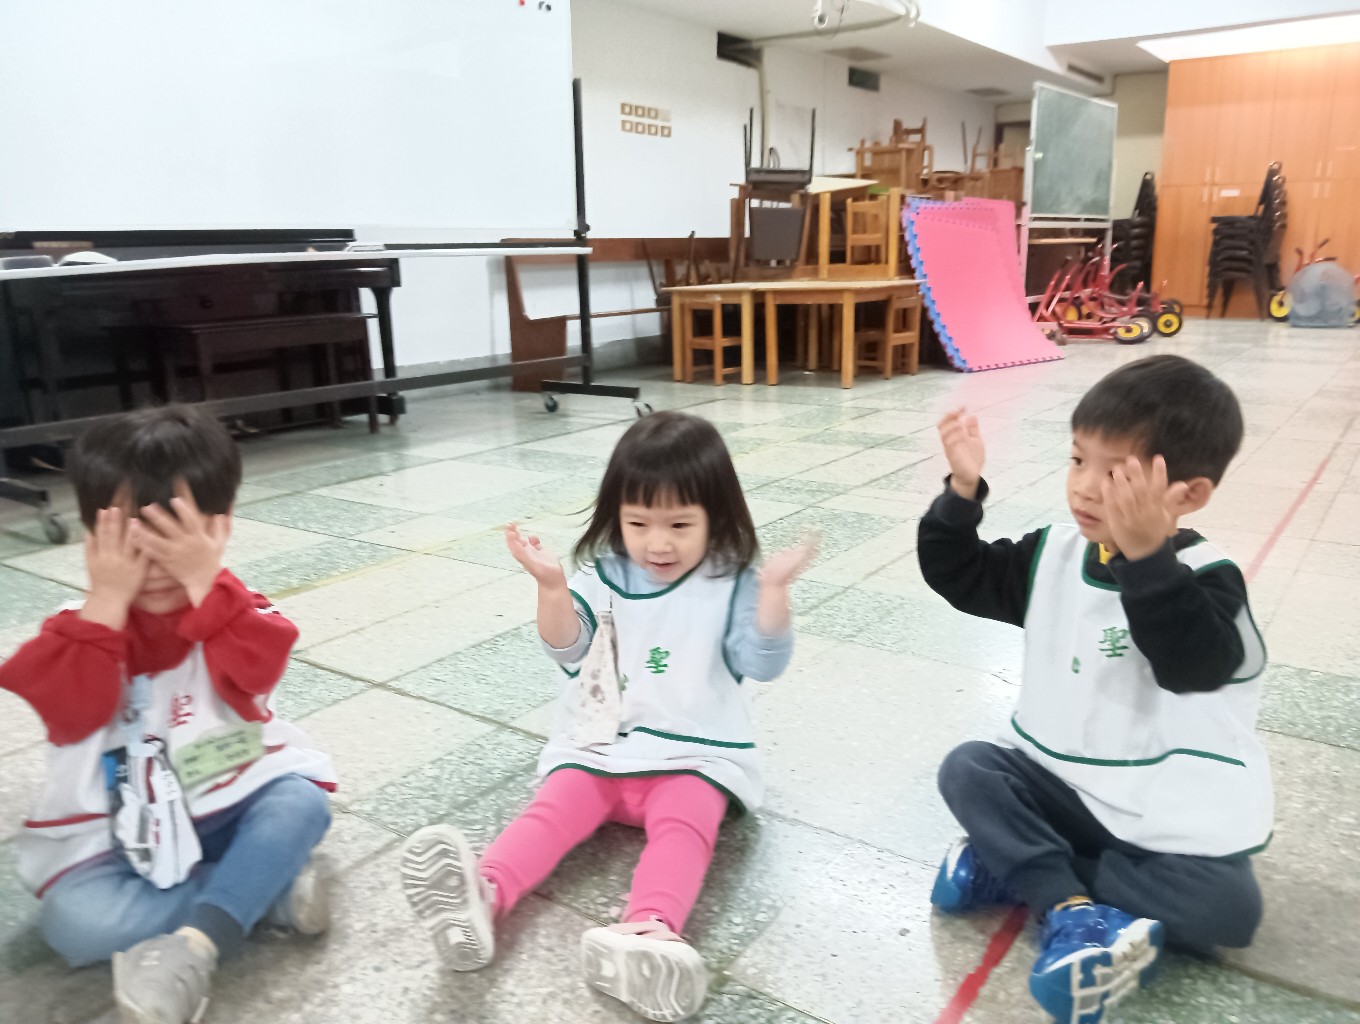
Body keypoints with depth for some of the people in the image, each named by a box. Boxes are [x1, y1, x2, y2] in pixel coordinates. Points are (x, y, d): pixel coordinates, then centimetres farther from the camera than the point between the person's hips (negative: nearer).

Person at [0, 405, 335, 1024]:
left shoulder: (231, 610, -7)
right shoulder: (87, 626, -6)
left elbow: (252, 676, -28)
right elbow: (72, 713, -24)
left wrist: (207, 582, -32)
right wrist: (107, 601, -28)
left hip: (235, 806, 0)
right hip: (119, 836, 1)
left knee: (303, 803, -29)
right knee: (73, 922, -26)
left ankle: (195, 946, -33)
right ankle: (271, 888, -19)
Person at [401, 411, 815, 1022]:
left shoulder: (731, 582, -3)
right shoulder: (603, 575, 3)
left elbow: (764, 663, -10)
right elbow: (569, 652, -2)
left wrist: (774, 589, -26)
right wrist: (552, 587, -19)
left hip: (693, 754, -2)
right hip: (599, 746, 3)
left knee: (684, 824, -30)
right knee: (554, 808, -22)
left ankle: (649, 930, -55)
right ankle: (483, 895, -45)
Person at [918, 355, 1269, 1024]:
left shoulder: (1206, 578, -17)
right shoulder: (1056, 553, -1)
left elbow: (1196, 664, -36)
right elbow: (960, 577, 2)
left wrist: (1147, 553, -48)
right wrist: (963, 490, -14)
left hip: (1171, 816, -3)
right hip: (1058, 784, 4)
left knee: (1227, 906, -24)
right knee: (967, 769, -16)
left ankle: (1019, 866, -16)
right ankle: (1071, 910, -26)